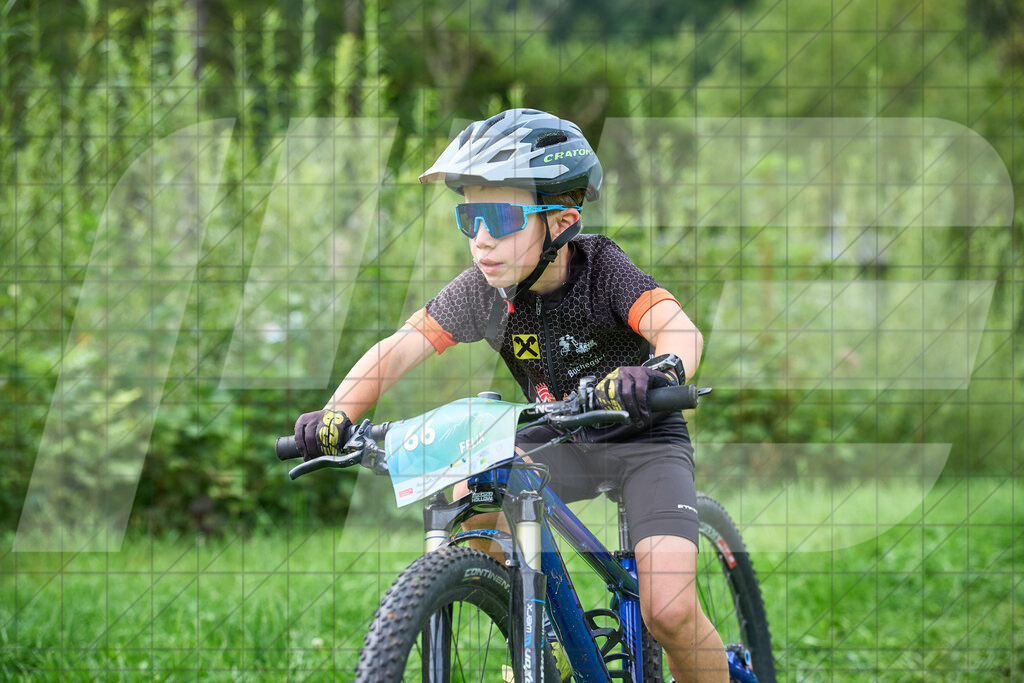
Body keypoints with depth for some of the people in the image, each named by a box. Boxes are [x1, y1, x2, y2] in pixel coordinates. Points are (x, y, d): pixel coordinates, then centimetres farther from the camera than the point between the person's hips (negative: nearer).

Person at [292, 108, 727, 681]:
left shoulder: (603, 267, -25)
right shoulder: (486, 289, -14)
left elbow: (680, 329, -41)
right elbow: (398, 349, -18)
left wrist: (660, 371, -65)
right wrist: (336, 415, -36)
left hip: (643, 440, -4)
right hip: (559, 440, 4)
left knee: (669, 612, -22)